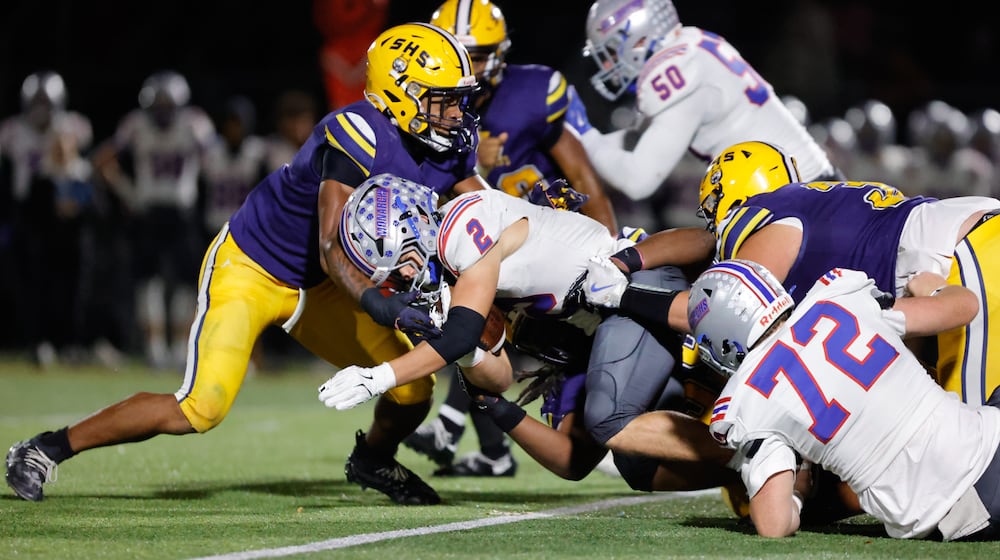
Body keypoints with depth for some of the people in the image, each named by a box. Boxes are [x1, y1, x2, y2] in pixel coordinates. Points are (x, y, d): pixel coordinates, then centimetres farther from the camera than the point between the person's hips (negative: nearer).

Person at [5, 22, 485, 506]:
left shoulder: (449, 144, -8)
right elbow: (333, 251, -37)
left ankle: (373, 460, 33)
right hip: (249, 269, -7)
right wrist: (380, 306, -53)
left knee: (413, 390, -2)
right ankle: (48, 448, -4)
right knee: (200, 409, -20)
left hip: (316, 287, 8)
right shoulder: (355, 137, -31)